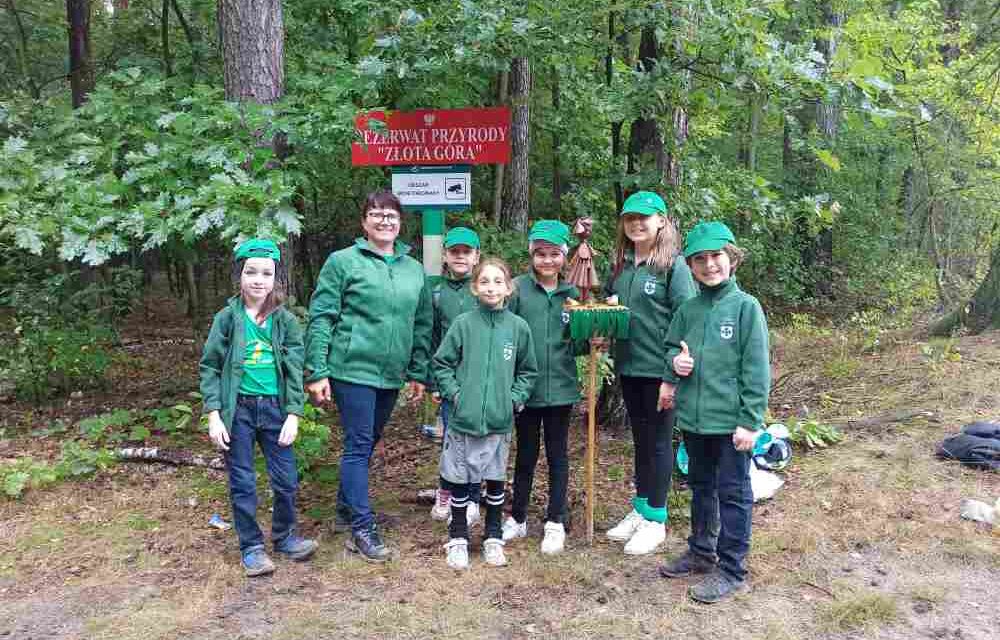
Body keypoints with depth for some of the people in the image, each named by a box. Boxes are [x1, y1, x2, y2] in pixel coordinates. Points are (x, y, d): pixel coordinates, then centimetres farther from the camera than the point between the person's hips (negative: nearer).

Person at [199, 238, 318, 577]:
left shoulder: (286, 320, 0)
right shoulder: (228, 317, -3)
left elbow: (295, 370, 2)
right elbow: (209, 366, -1)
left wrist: (293, 415, -4)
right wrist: (214, 415, -7)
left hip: (274, 408, 2)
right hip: (238, 410, -1)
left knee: (287, 479, 6)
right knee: (242, 483, 7)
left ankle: (284, 535, 30)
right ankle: (251, 546, 24)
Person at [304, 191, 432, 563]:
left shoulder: (414, 270, 10)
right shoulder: (343, 261, -5)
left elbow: (423, 326, 14)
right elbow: (320, 318, -7)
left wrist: (419, 373, 11)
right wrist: (317, 372, -13)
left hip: (391, 375, 6)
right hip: (353, 369, -5)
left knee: (367, 443, 16)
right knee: (358, 445, -4)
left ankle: (347, 506, 33)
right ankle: (362, 529, 2)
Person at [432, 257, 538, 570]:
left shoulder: (518, 327, 0)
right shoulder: (463, 323, -5)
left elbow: (527, 370, 10)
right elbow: (441, 363, 2)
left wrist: (516, 397, -2)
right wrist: (454, 393, -8)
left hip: (500, 420, 1)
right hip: (464, 418, -1)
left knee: (496, 481, 12)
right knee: (460, 480, 9)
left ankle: (493, 537, 28)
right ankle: (458, 538, 24)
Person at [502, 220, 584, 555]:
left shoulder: (571, 294, 3)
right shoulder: (517, 288, -6)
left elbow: (575, 345, 9)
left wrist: (589, 342, -12)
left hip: (560, 388, 2)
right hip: (526, 386, -1)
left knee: (557, 455, 10)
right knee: (526, 454, 12)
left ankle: (555, 523, 23)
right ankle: (517, 518, 28)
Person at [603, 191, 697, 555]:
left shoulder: (674, 266, -11)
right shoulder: (621, 263, 8)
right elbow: (608, 303, 21)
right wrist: (608, 306, -3)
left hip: (659, 368, -6)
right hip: (628, 366, 6)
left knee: (658, 441, 5)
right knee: (640, 438, 17)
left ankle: (656, 520, 18)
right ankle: (640, 509, 31)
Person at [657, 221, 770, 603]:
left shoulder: (746, 307, -10)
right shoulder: (688, 310, 5)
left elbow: (756, 370, -12)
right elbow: (672, 348, 17)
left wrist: (750, 421, -15)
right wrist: (675, 362, -7)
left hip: (730, 421, -6)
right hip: (693, 417, 6)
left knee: (733, 494, 6)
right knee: (700, 487, 20)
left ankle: (731, 571, 17)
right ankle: (701, 552, 37)